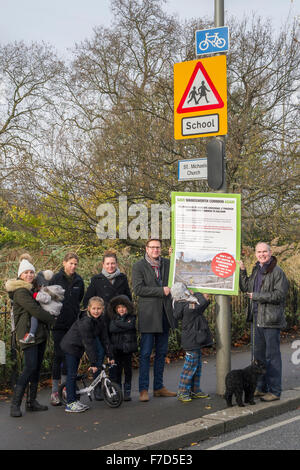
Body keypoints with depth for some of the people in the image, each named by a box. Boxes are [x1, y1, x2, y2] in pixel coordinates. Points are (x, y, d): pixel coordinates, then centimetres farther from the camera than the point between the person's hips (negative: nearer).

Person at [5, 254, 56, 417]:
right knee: (30, 367, -14)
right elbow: (35, 310, -17)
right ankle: (15, 403, -8)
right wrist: (52, 320, -8)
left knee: (37, 367, 9)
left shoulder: (33, 289, 18)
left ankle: (32, 401, 17)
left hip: (40, 333, 9)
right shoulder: (20, 291, -11)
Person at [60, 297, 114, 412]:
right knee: (71, 374, -7)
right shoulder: (85, 322, -28)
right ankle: (70, 404, -4)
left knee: (73, 374, 14)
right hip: (70, 346, -8)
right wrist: (93, 362, -26)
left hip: (78, 348, 8)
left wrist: (110, 356, 4)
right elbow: (88, 343, -28)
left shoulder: (99, 320, -2)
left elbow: (105, 338, 3)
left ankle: (74, 400, 19)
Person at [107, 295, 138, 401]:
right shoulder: (113, 319, 9)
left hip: (127, 348, -2)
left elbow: (129, 326, -17)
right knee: (116, 370, 3)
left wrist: (118, 323, -10)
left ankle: (127, 392, 12)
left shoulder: (131, 318, 3)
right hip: (116, 349, 2)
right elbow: (112, 329, -9)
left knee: (128, 370, 4)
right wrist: (124, 327, -15)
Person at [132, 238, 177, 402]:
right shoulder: (138, 266, -3)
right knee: (145, 353, -3)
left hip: (164, 315, 5)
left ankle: (159, 387, 20)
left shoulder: (167, 263, 11)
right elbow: (138, 289, -13)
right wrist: (161, 291, -16)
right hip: (148, 315, -5)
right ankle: (143, 389, 3)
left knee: (161, 352, 11)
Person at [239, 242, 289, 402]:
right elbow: (245, 287, 19)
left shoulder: (277, 272, -12)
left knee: (272, 356, -3)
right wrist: (242, 271, 7)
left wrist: (257, 296, -14)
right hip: (256, 319, 8)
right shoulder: (256, 270, 14)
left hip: (271, 321, -8)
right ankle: (261, 387, 26)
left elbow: (279, 295, -18)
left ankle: (274, 390, 5)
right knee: (258, 354, 15)